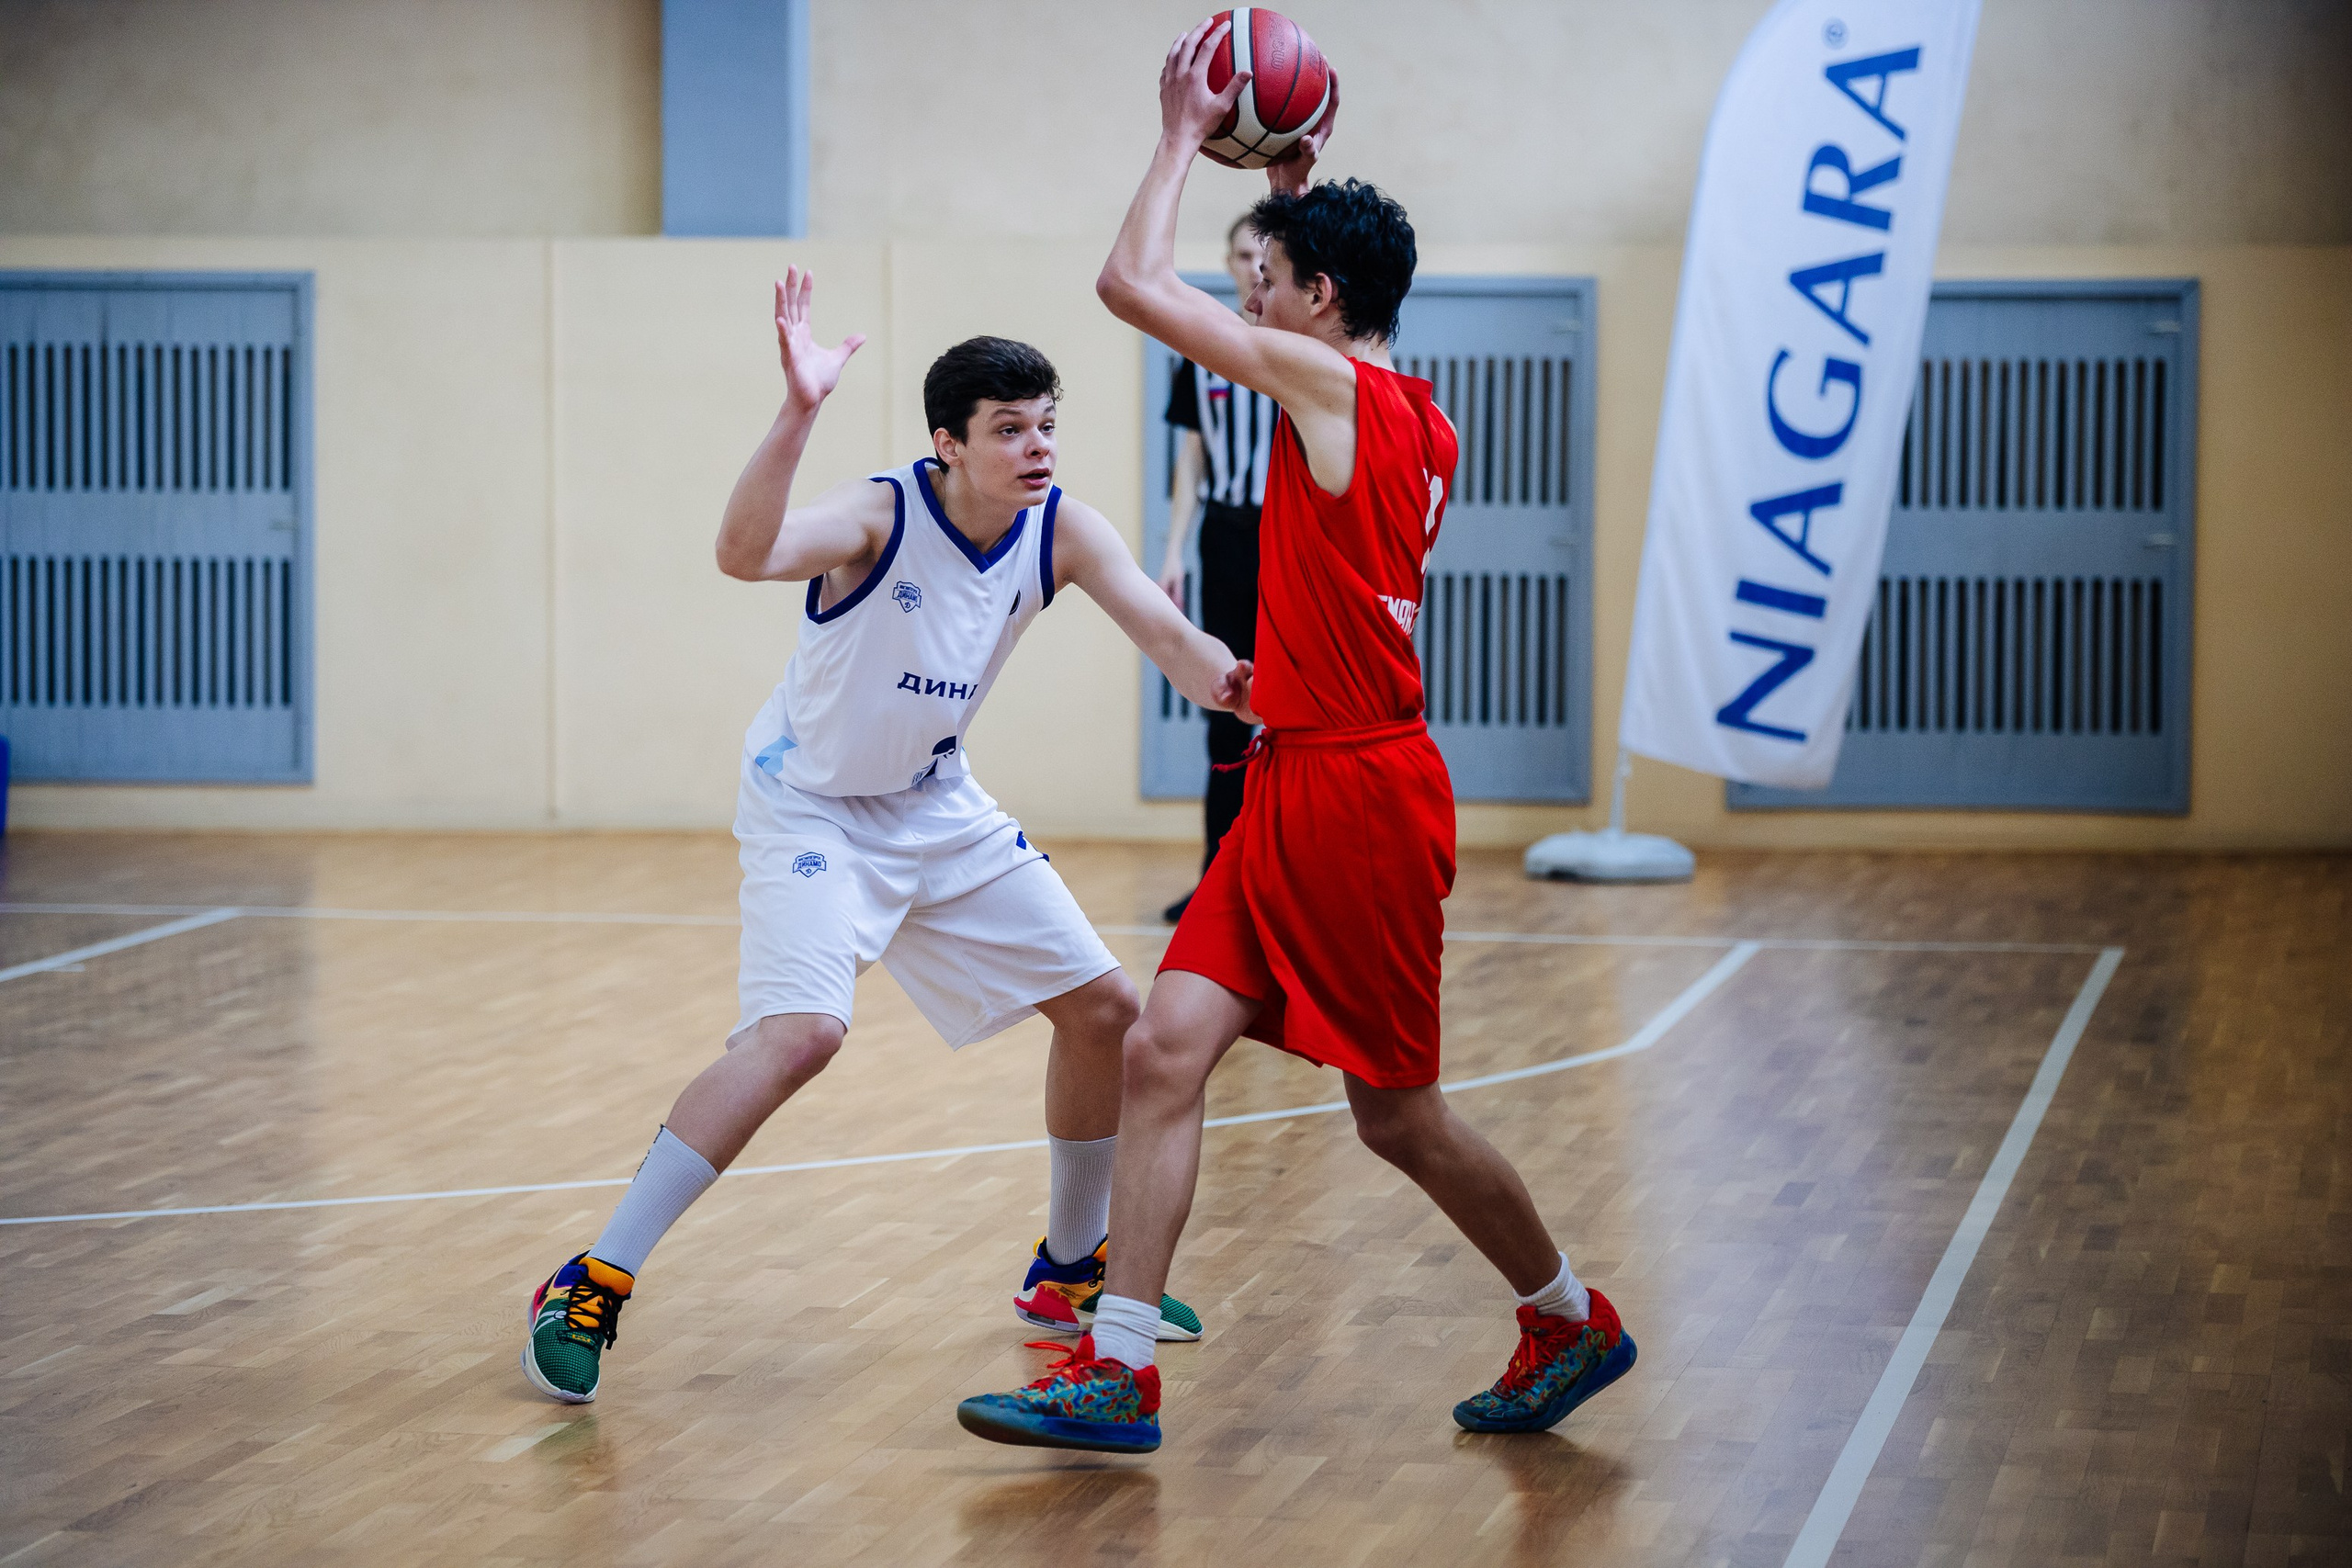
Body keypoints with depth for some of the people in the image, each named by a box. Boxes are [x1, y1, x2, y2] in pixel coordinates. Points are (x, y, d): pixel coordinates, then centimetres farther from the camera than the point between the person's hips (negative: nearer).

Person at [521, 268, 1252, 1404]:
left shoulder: (1062, 531, -10)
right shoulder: (881, 516, -27)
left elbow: (1166, 635, -20)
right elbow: (744, 555, -46)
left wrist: (1236, 683, -43)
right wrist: (798, 412, -60)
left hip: (937, 807, 7)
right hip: (810, 806, -7)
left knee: (1103, 1008, 7)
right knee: (798, 1032, -27)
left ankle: (1070, 1271, 27)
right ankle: (589, 1288, -19)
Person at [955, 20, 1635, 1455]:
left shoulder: (1333, 382, -14)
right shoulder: (1418, 423, 12)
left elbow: (1134, 283, -14)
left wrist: (1186, 135, -2)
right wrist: (1296, 185, 30)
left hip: (1358, 794, -9)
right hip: (1300, 787, 9)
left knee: (1398, 1112, 4)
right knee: (1166, 1048, -1)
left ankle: (1573, 1321, 23)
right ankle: (1119, 1368, -3)